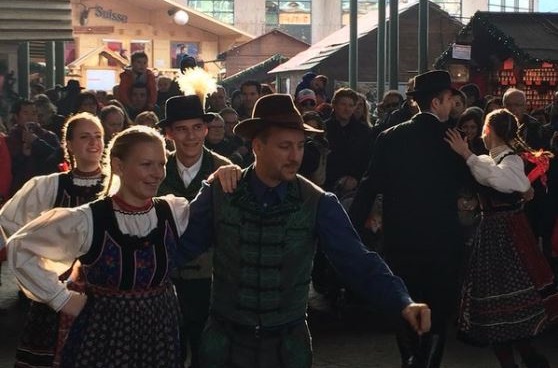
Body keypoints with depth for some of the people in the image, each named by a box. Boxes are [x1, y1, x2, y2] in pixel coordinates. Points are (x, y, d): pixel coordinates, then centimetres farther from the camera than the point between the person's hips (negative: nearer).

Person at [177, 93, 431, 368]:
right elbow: (182, 246, -5)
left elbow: (357, 261, -14)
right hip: (226, 340, 0)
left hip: (287, 344, 0)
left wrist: (403, 303, -27)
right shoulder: (218, 194, -8)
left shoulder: (318, 204, -9)